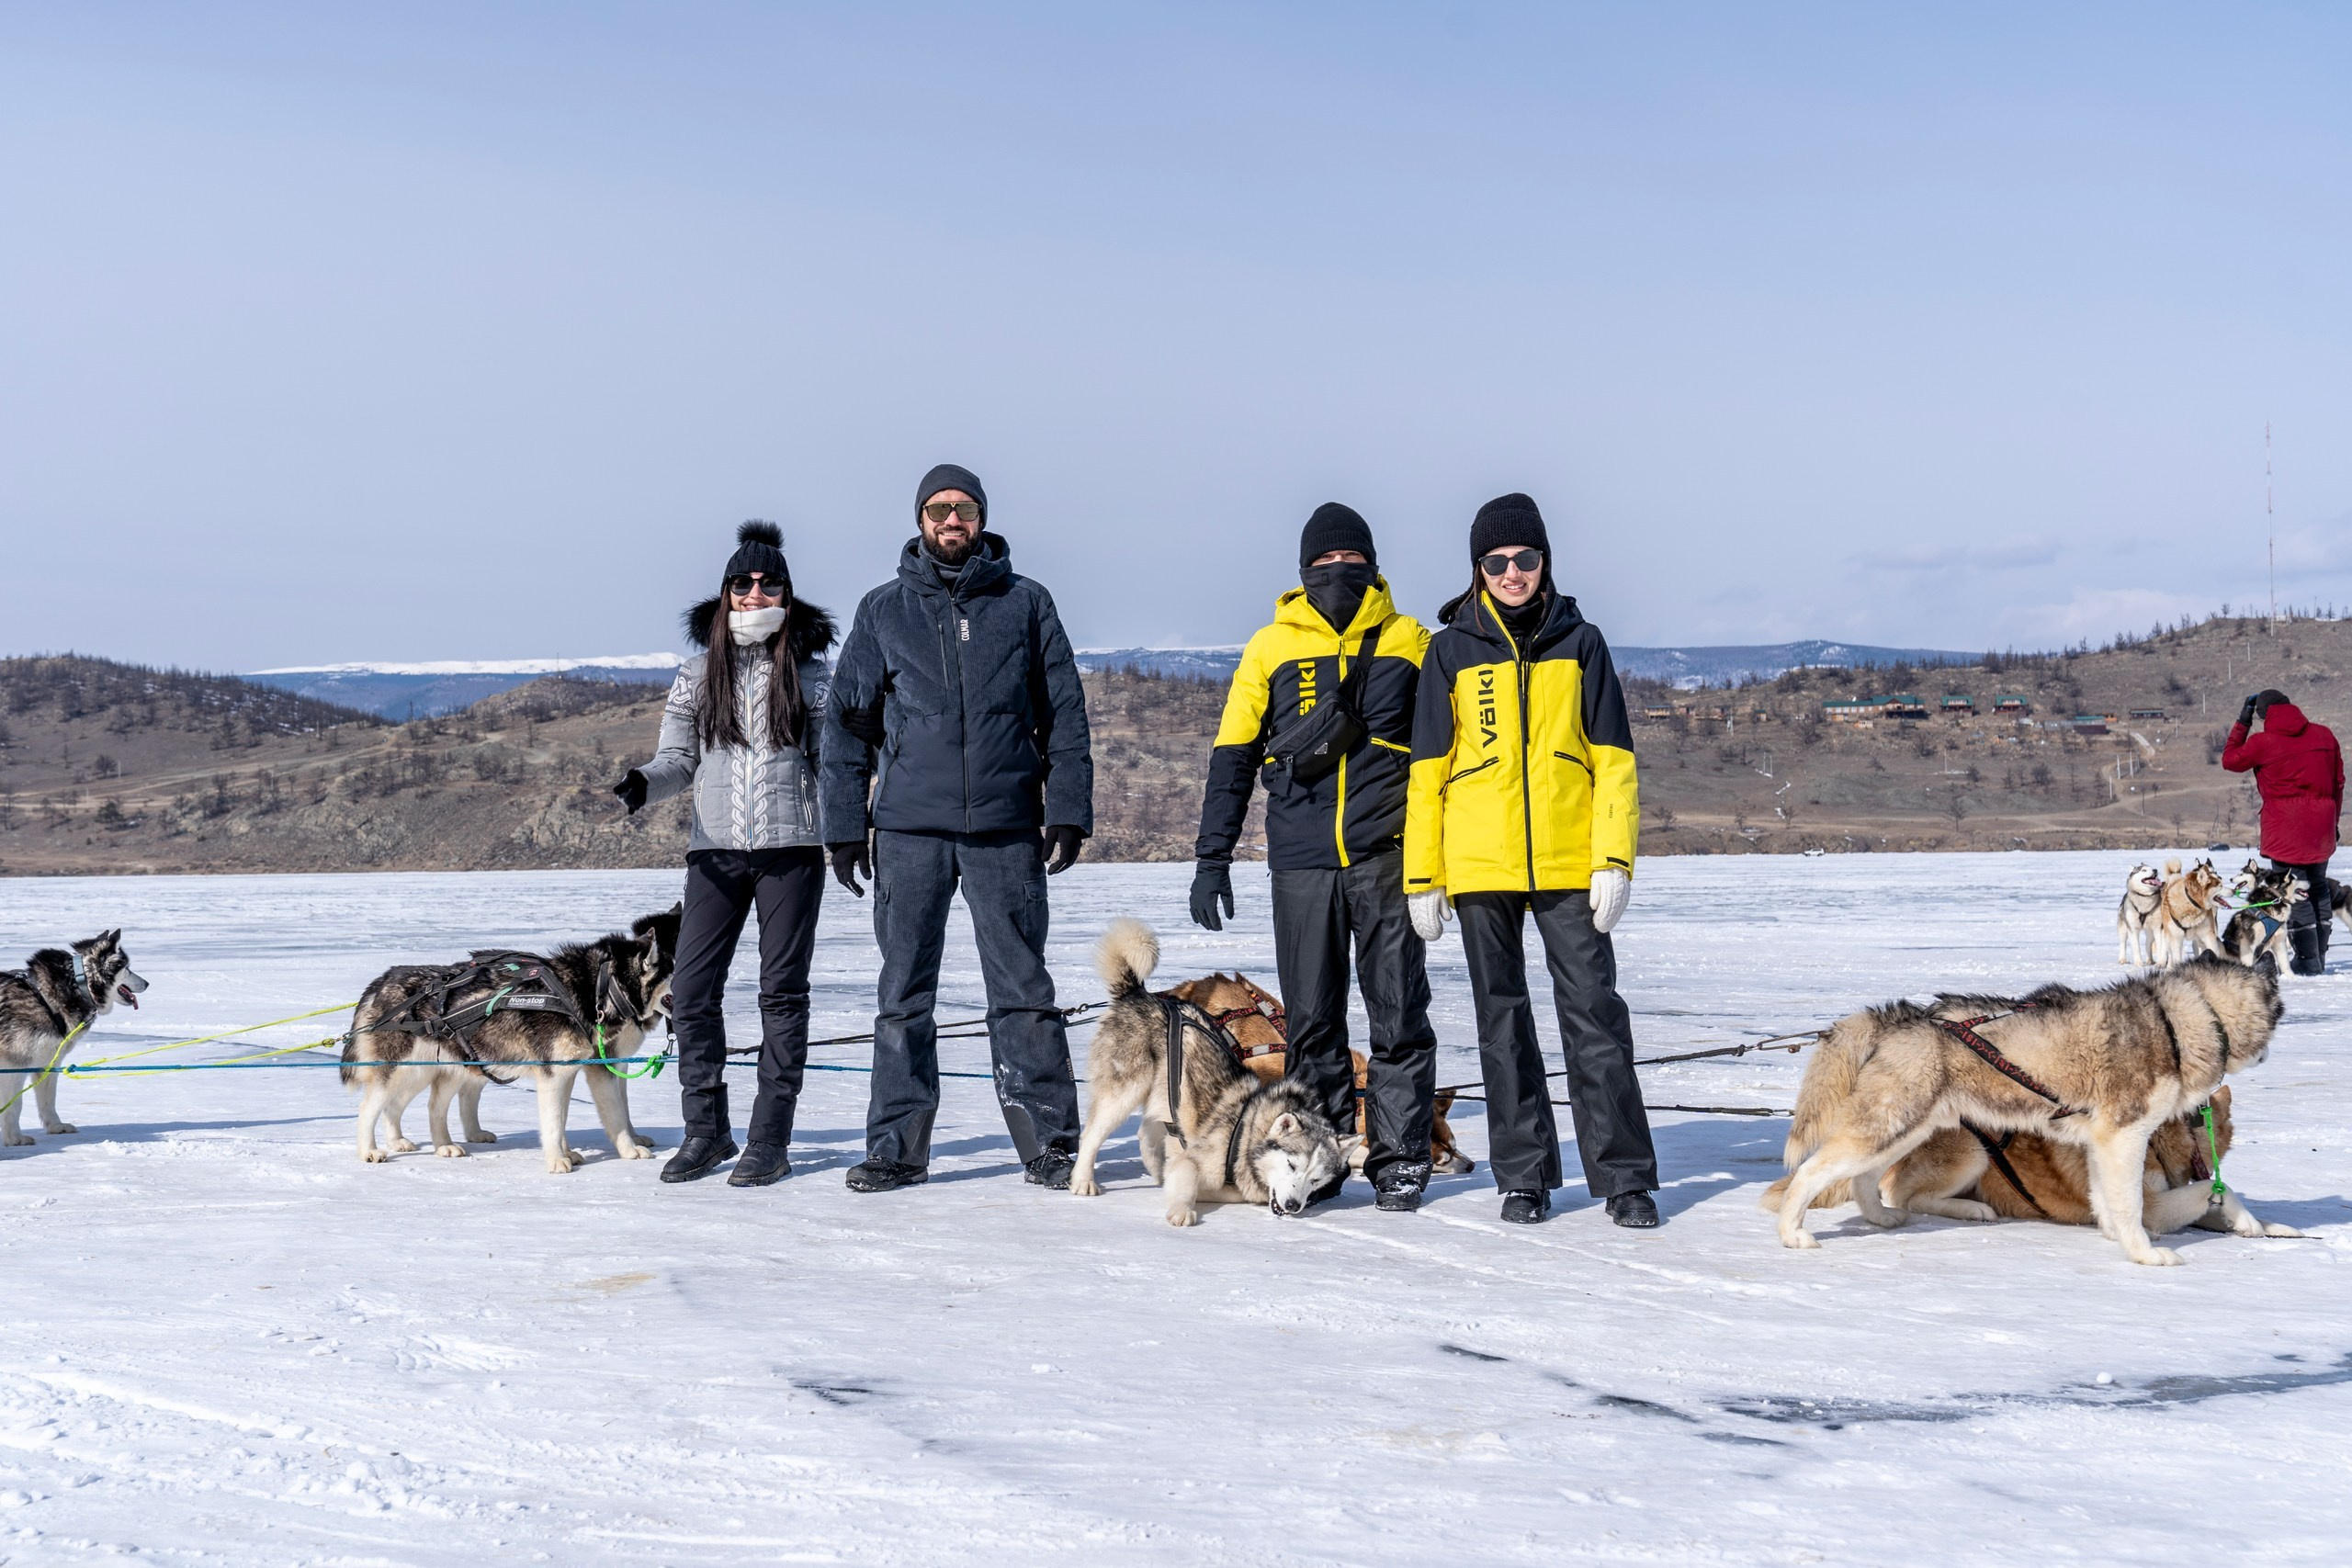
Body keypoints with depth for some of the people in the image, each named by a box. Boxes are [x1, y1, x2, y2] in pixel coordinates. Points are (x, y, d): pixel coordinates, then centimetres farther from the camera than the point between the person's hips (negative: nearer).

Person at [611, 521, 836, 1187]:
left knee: (782, 989, 0)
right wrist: (642, 783, -12)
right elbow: (679, 759, 8)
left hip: (791, 846, -2)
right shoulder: (699, 674, 10)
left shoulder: (810, 672, 6)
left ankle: (770, 1139, 6)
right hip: (716, 849, 2)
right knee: (691, 989, -3)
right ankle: (706, 1131, 11)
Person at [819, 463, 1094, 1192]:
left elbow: (1064, 715, 7)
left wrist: (1068, 810, -2)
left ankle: (1049, 1141, 7)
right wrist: (845, 824, 4)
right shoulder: (883, 610, 10)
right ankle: (897, 1146, 11)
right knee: (902, 994, 4)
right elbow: (848, 722, 11)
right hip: (908, 828, 1)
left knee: (1022, 990, 1)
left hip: (1007, 829, -1)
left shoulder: (1025, 604, 8)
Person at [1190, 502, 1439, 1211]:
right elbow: (1232, 754, 10)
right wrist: (1212, 857, 4)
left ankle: (1399, 1158, 7)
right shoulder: (1272, 646, 9)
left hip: (1386, 855, -1)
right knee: (1311, 1019, 5)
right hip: (1301, 859, 1)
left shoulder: (1409, 642, 9)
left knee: (1398, 1014, -1)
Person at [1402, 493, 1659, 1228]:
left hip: (1570, 865, -1)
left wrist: (1615, 861, -5)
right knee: (1503, 1020, 6)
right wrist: (1422, 878, 2)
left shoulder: (1580, 643, 6)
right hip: (1480, 867, 1)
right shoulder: (1452, 650, 6)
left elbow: (1613, 759, 5)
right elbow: (1428, 771, 6)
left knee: (1594, 1013, -3)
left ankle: (1625, 1176, 2)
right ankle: (1524, 1176, 14)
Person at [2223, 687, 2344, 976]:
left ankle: (2308, 961, 0)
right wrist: (2333, 820, 19)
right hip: (2321, 828, 5)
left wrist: (2242, 723, 11)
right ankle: (2319, 956, 21)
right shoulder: (2323, 735, 4)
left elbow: (2230, 760, 6)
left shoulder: (2263, 743, -11)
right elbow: (2338, 781, 10)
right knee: (2319, 888, 18)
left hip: (2286, 830, -5)